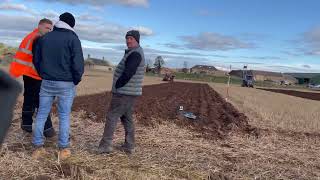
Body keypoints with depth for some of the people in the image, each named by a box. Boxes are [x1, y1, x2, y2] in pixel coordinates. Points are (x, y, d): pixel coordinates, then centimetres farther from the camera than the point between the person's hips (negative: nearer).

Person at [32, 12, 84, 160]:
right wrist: (76, 80, 1)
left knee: (41, 114, 11)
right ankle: (63, 149, 11)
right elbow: (78, 63, -12)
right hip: (66, 84, -4)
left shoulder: (45, 37, 9)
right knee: (64, 116, 4)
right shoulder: (73, 38, -7)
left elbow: (36, 60, 13)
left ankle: (38, 147, 16)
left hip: (46, 82, 4)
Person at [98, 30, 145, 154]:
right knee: (127, 119, 13)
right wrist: (118, 86, 11)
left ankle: (106, 145, -2)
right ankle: (129, 146, 18)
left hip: (124, 93, -10)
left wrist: (117, 86, -14)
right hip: (131, 93, 10)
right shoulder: (133, 53, 19)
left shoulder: (135, 54, -15)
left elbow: (128, 73, -25)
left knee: (112, 117, -5)